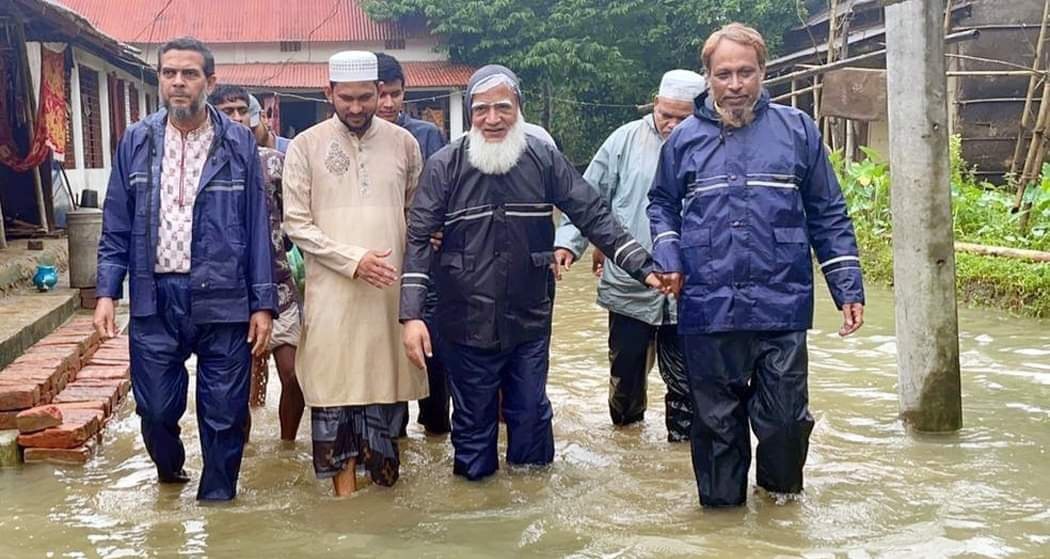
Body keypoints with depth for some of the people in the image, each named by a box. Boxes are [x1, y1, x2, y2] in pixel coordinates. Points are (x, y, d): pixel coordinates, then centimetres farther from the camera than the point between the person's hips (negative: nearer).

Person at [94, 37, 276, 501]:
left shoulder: (238, 144, 1)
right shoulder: (136, 142, 6)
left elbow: (257, 228, 1)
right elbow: (116, 227, 9)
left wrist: (263, 304, -2)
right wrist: (107, 292, 0)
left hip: (222, 299, -1)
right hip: (155, 297, 2)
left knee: (224, 412, 4)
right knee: (155, 407, 8)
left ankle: (217, 500, 23)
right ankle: (169, 471, 40)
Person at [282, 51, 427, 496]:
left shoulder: (403, 143, 6)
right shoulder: (306, 146, 0)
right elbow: (296, 224, -3)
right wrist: (353, 260, -13)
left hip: (390, 290, 2)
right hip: (332, 291, -2)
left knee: (384, 385, 7)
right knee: (334, 391, 0)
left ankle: (384, 481, 21)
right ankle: (345, 495, 9)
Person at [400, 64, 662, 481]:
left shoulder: (544, 159, -3)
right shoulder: (444, 166, -7)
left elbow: (593, 215, -1)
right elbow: (418, 239, -8)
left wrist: (642, 266, -8)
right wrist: (411, 315, -16)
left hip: (530, 321, 2)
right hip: (466, 324, -1)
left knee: (530, 415, 15)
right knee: (473, 419, 12)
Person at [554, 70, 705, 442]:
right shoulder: (627, 139, 0)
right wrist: (568, 242, -8)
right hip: (628, 283, 1)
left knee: (684, 377, 5)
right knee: (625, 367, 16)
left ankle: (682, 439, 21)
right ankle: (625, 426, 38)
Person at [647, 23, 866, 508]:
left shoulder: (796, 130, 5)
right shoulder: (684, 139, 8)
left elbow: (828, 216, 7)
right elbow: (662, 206, 18)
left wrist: (848, 288, 3)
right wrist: (667, 259, -1)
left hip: (781, 307, -1)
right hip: (708, 311, 1)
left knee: (785, 418, 2)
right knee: (716, 422, 10)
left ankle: (781, 495, 30)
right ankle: (721, 505, 29)